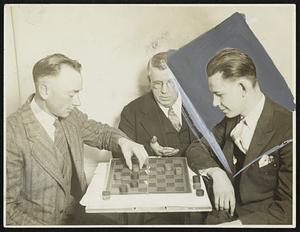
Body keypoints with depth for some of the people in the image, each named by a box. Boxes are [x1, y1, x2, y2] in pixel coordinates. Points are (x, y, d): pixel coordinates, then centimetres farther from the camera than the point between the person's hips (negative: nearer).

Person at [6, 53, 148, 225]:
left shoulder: (71, 115, -3)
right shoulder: (12, 135, -21)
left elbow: (101, 133, 13)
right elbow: (7, 207, -16)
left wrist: (122, 141, -7)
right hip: (36, 221, -6)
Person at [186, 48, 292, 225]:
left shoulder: (286, 131, -19)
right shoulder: (232, 118, 1)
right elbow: (197, 149, 6)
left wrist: (236, 223, -24)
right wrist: (216, 173, -13)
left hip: (258, 220, -4)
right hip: (224, 215, 4)